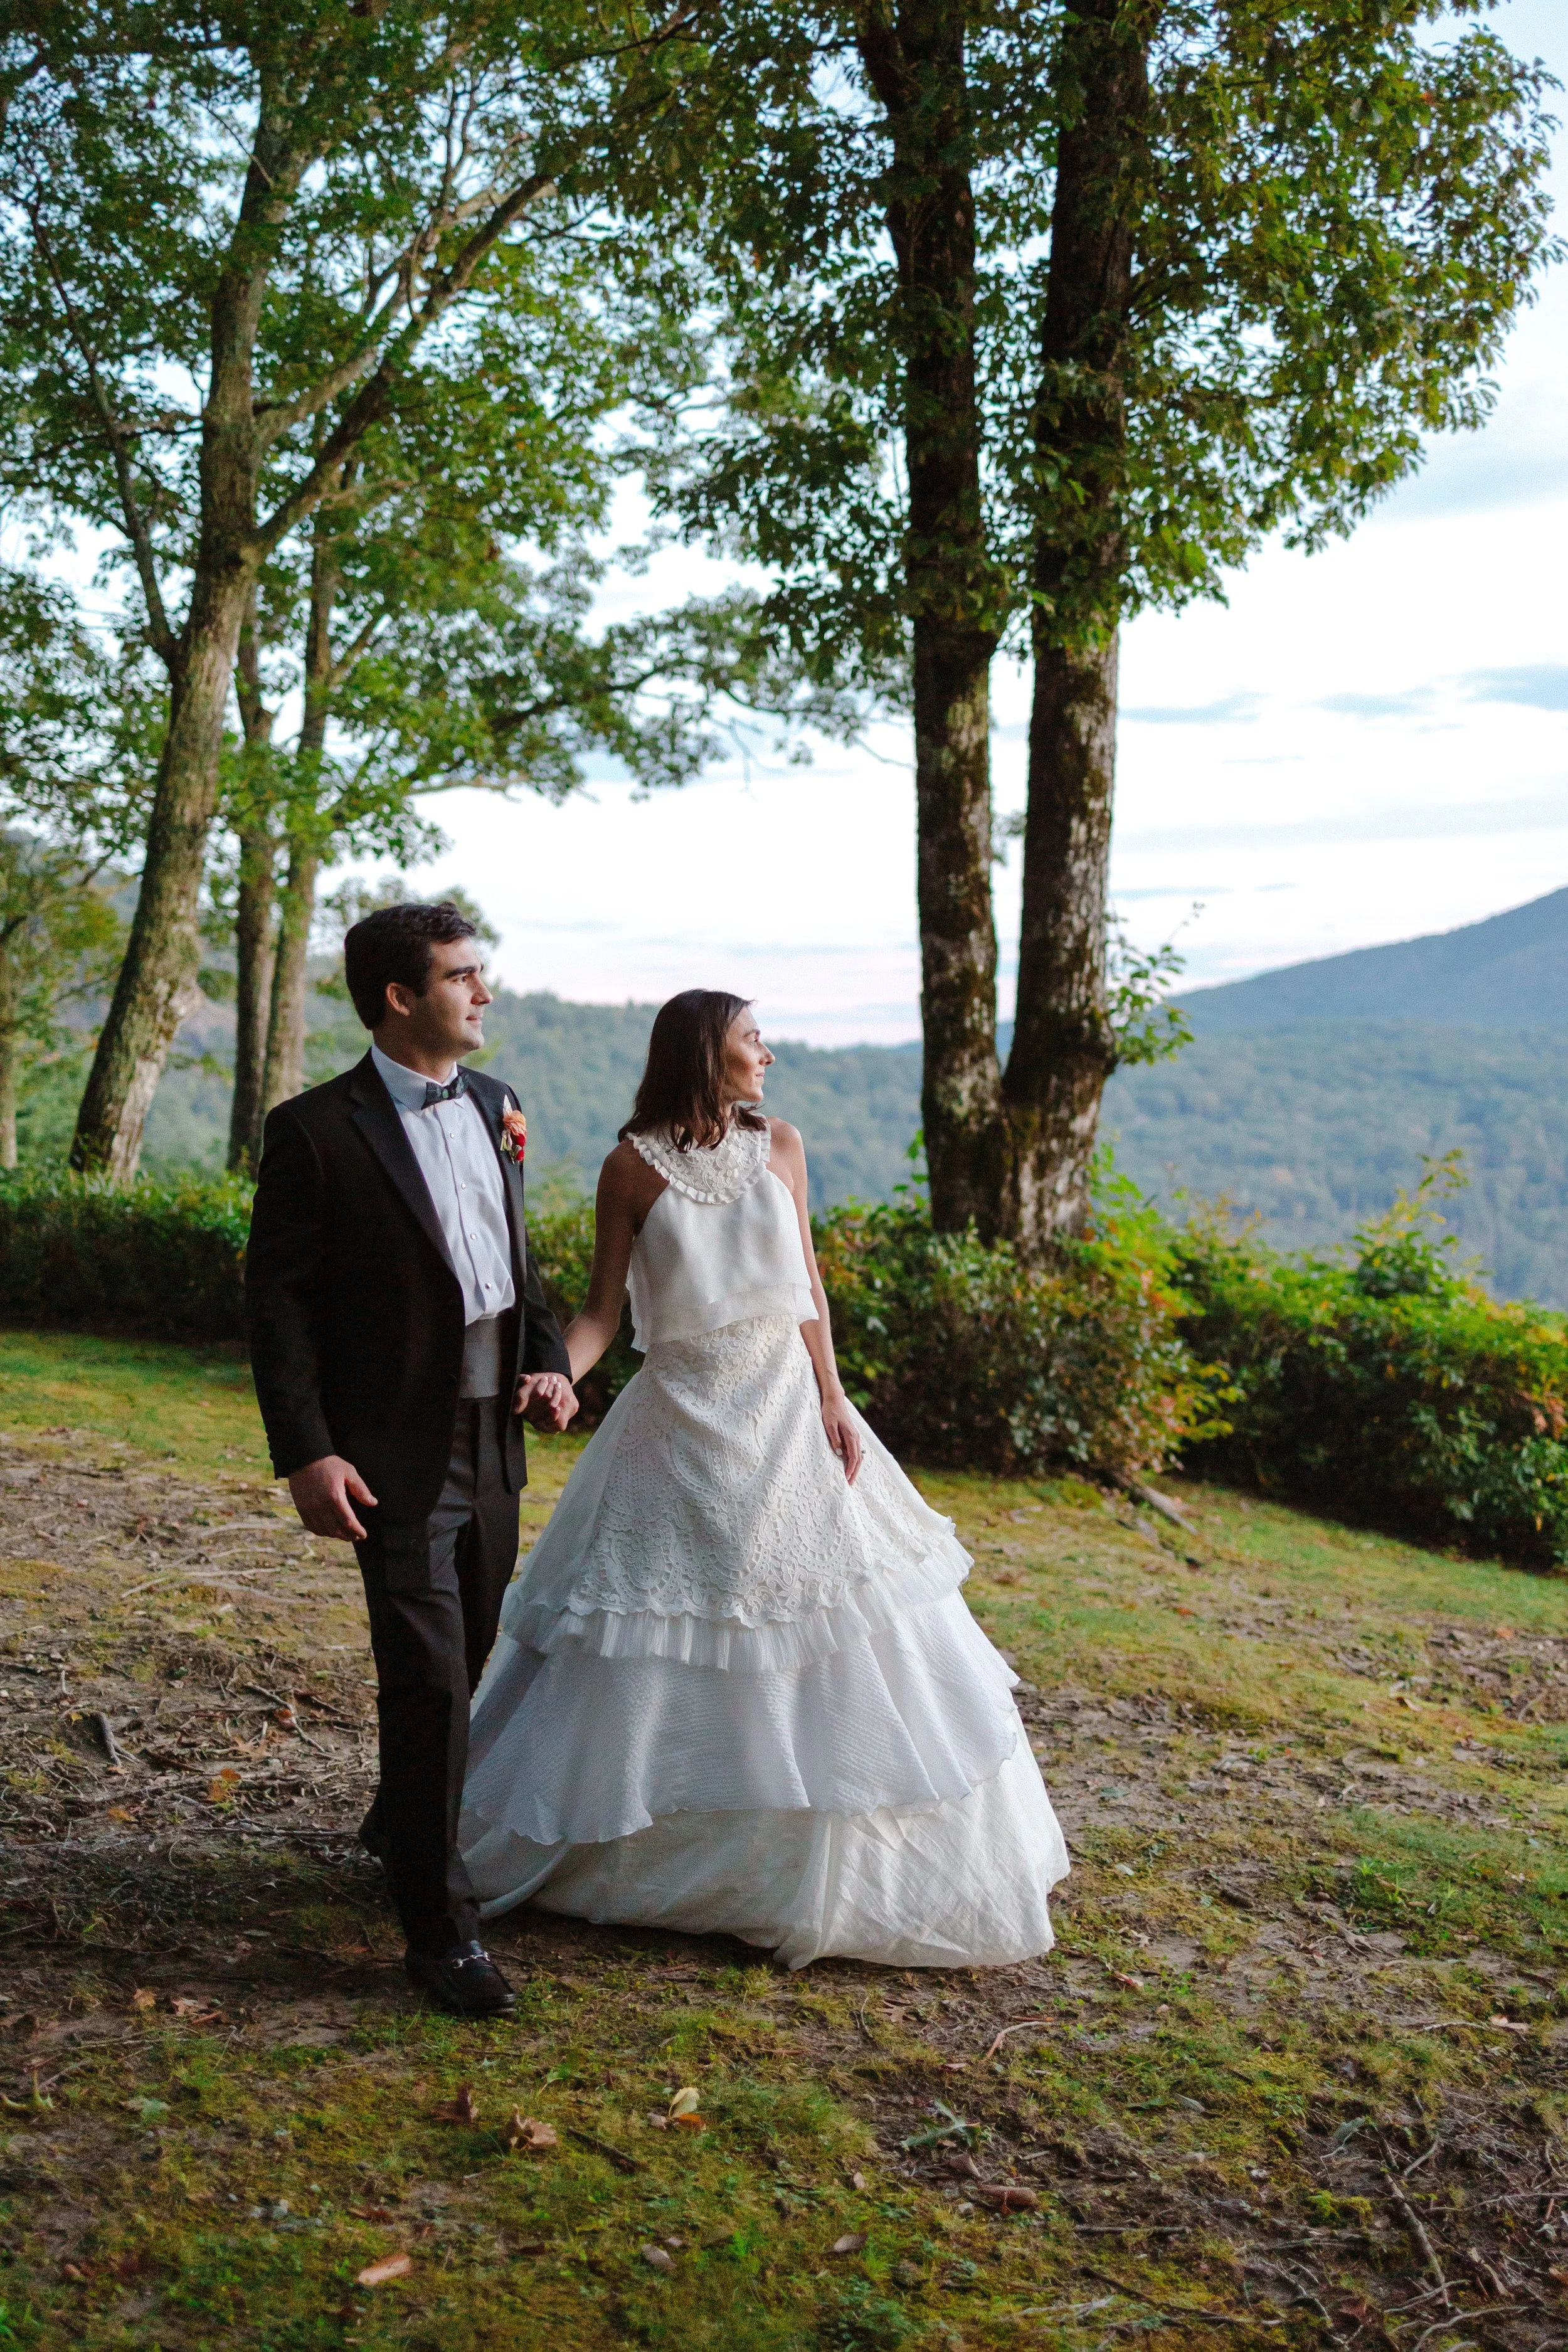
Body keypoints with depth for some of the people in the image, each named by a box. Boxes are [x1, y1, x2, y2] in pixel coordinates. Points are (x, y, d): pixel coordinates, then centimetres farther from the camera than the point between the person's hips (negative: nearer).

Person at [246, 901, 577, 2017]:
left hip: (493, 1434, 7)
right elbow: (277, 1298, -11)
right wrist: (306, 1453, -16)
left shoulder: (492, 1105, 8)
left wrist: (551, 1360, 1)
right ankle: (440, 1924, 8)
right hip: (395, 1450, -7)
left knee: (467, 1659, 20)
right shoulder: (318, 1129, -12)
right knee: (426, 1680, -5)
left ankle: (402, 1821, 44)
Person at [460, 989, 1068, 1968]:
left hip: (787, 1413, 3)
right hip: (682, 1426, -3)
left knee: (831, 1649, 6)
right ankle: (643, 1851, 27)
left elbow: (808, 1283, 7)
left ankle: (828, 1864, 23)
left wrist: (833, 1400, -1)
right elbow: (602, 1308, -5)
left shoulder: (779, 1147, 4)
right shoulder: (634, 1166, -6)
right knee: (654, 1657, 5)